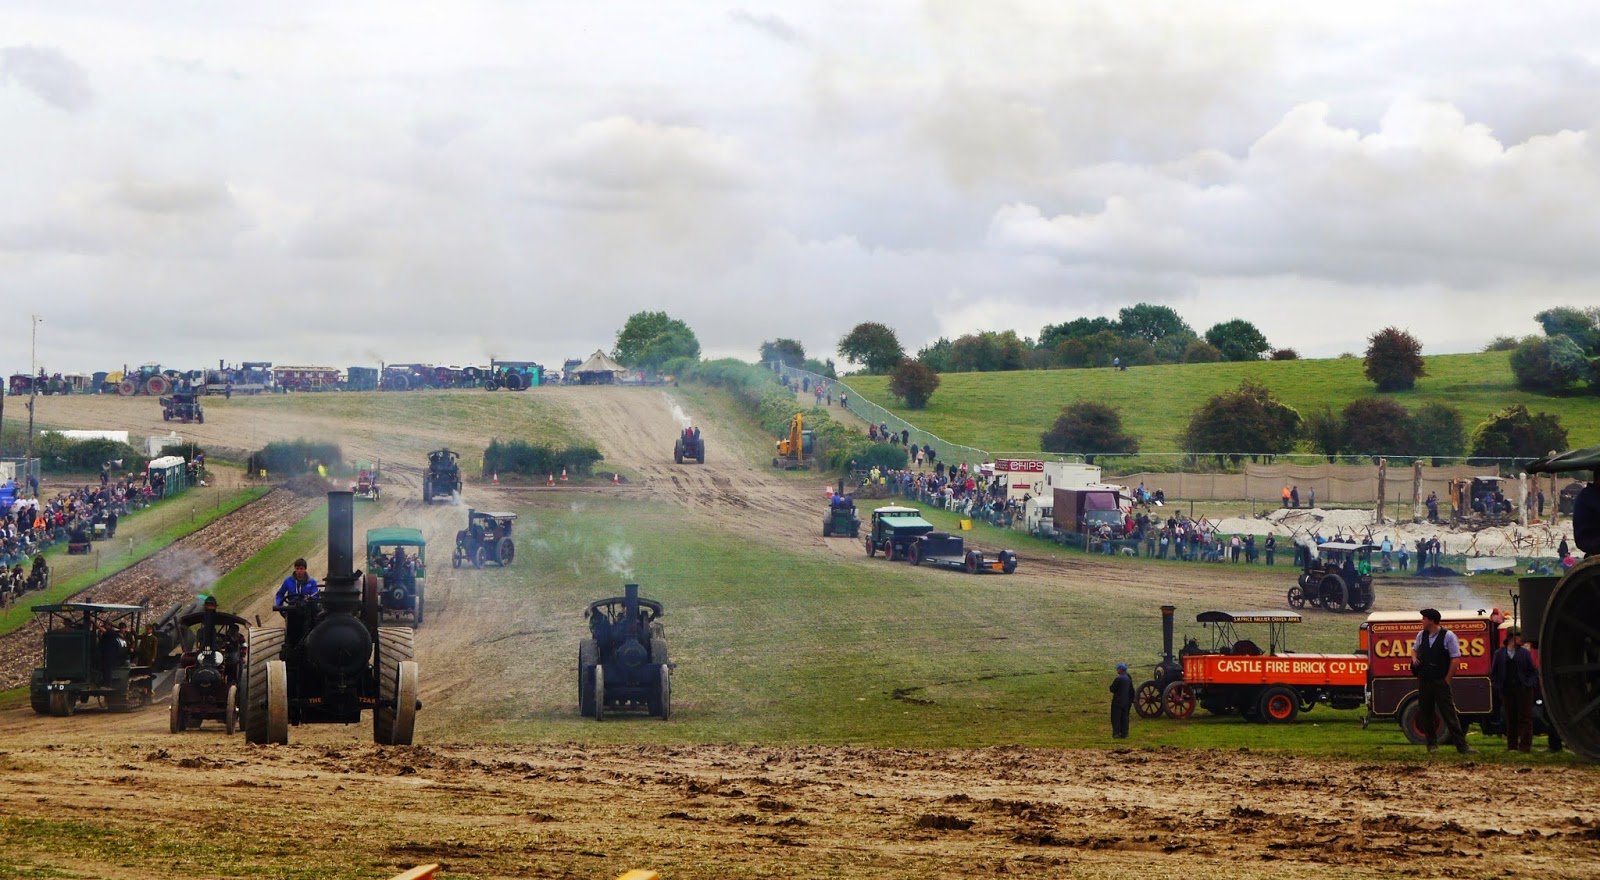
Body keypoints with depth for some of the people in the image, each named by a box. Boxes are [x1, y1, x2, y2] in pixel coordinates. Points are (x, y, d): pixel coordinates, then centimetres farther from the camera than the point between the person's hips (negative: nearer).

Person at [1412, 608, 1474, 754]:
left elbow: (1455, 658, -10)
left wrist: (1447, 679, -11)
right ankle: (1432, 743, 19)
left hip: (1441, 681, -6)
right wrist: (1414, 658, 4)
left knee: (1449, 714, -8)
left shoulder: (1448, 636, -10)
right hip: (1424, 681, 6)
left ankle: (1461, 745, -8)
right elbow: (1414, 648, 27)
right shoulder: (1422, 635, 8)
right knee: (1425, 714, 8)